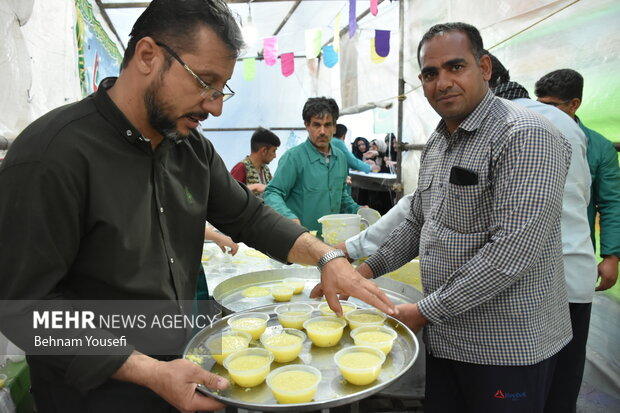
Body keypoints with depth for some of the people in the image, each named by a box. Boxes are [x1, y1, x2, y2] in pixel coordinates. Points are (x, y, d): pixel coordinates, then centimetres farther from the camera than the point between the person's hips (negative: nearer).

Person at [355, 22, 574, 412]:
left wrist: (425, 311, -20)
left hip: (508, 345, -7)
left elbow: (514, 250, -26)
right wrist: (367, 269, 5)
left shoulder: (525, 137, -19)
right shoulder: (437, 143, 8)